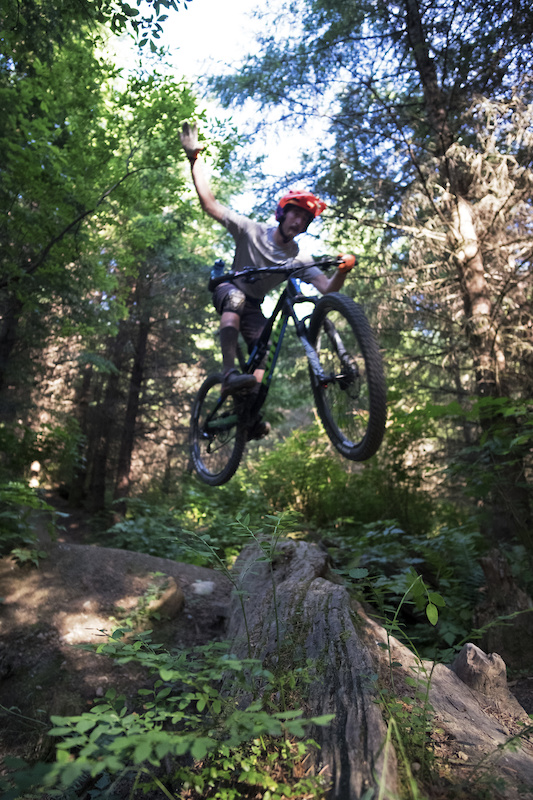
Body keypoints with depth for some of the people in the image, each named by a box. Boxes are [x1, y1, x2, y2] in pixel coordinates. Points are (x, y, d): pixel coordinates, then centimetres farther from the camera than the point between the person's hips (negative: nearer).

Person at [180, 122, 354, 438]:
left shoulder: (298, 258, -12)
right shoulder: (251, 230, -17)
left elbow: (327, 288, -23)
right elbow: (209, 202, -20)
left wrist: (342, 271, -45)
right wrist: (195, 158, -27)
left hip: (253, 307, 3)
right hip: (227, 291, -3)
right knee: (236, 298, -40)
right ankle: (229, 374, -48)